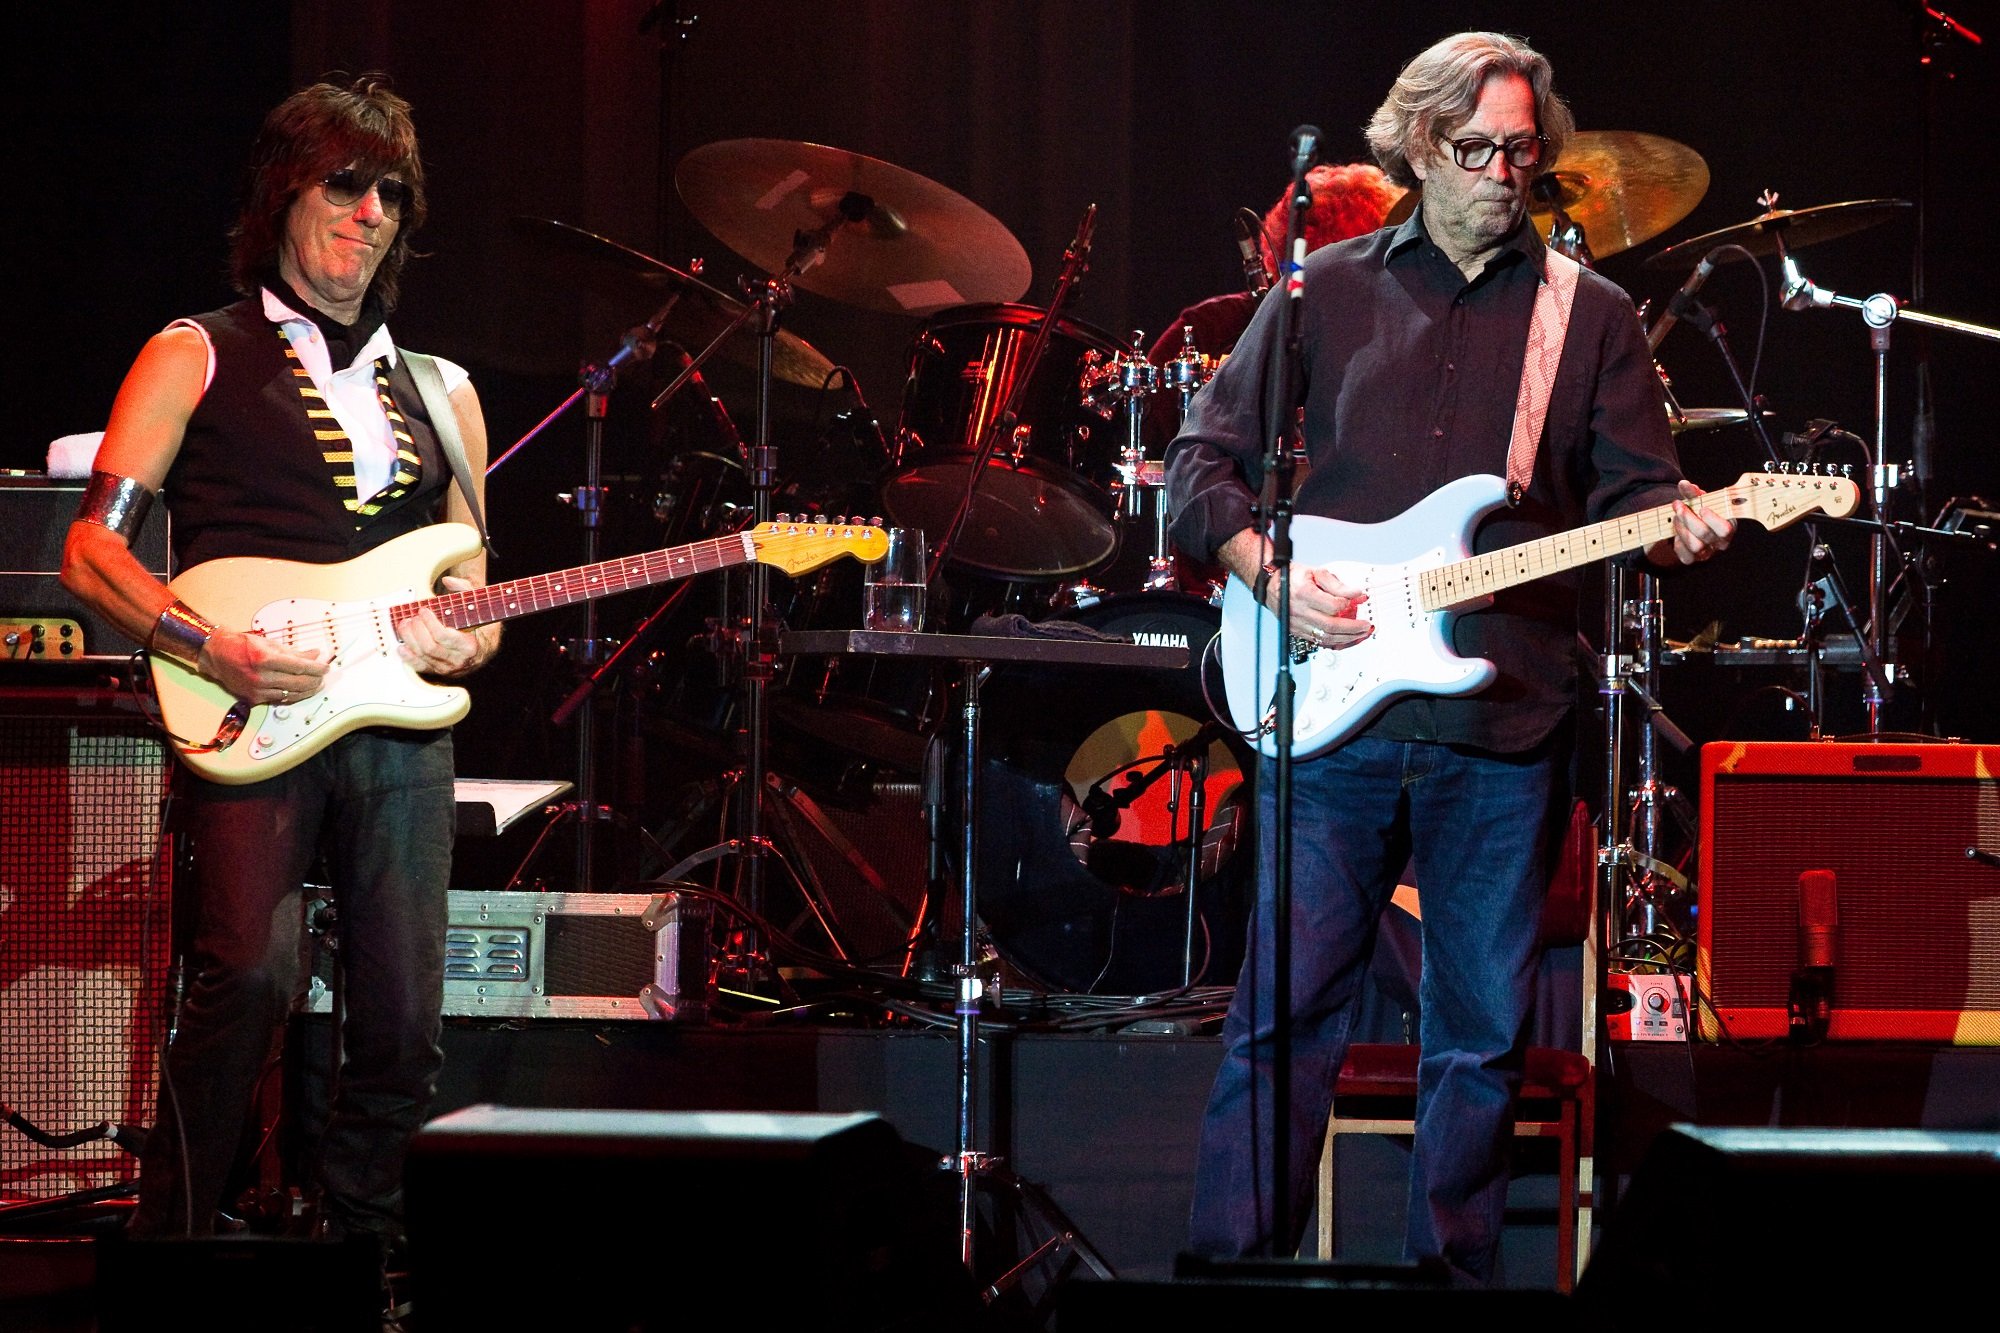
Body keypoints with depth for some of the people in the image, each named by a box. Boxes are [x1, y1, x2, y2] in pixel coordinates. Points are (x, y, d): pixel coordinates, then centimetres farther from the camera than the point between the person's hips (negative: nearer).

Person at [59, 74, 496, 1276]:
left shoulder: (440, 393, 22)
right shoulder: (198, 358, 8)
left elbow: (474, 588, 25)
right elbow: (92, 549, 0)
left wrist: (465, 640, 0)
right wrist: (215, 649, -15)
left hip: (402, 730, 5)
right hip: (249, 723, -5)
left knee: (405, 1030, -2)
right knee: (253, 977, -25)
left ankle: (355, 1228, 18)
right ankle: (174, 1226, -11)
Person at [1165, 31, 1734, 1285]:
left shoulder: (1590, 316, 11)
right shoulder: (1327, 292, 9)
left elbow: (1633, 489, 5)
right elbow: (1205, 463, 9)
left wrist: (1679, 527, -18)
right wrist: (1273, 573, -7)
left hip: (1506, 727, 1)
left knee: (1484, 1040, 5)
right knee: (1284, 1019, -3)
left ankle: (1450, 1274, 14)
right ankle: (1234, 1265, 2)